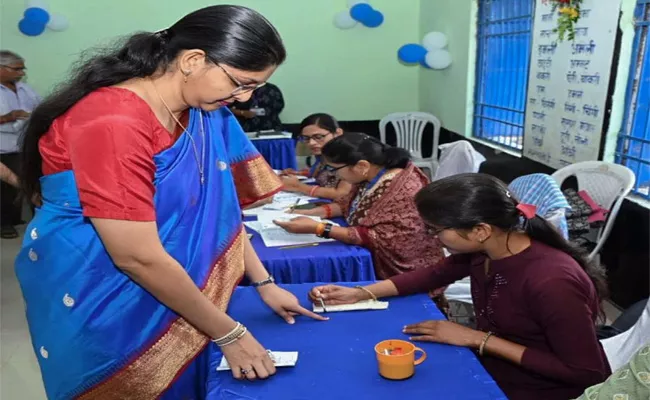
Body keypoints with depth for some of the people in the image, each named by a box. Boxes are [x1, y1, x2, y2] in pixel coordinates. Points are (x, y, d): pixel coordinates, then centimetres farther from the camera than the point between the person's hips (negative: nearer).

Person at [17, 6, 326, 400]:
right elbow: (138, 257, -28)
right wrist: (230, 334, -20)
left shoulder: (203, 112, -5)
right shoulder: (113, 124, -29)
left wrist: (265, 283, 1)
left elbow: (217, 207, 3)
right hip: (99, 300, -6)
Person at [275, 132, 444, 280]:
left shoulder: (405, 191, -27)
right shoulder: (370, 176, -2)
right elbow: (350, 204, 14)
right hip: (375, 262, 8)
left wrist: (318, 228, -29)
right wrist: (315, 212, -3)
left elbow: (378, 239, -28)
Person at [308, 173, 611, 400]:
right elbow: (436, 274, 6)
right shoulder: (484, 248, -12)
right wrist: (361, 293, -3)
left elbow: (587, 373, -25)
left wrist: (478, 339, -27)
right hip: (486, 365, 6)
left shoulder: (551, 282, -34)